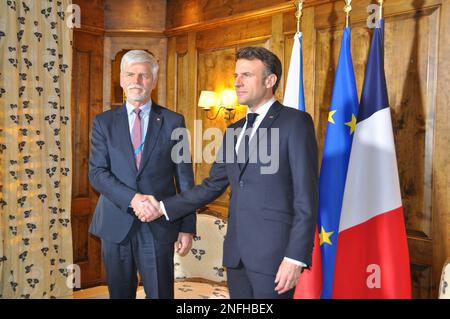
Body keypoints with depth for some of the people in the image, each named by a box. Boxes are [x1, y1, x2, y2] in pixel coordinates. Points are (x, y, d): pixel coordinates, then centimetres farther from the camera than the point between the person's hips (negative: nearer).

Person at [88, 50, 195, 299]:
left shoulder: (173, 121, 2)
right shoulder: (104, 122, 5)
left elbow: (184, 178, 1)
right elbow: (96, 172, -3)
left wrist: (187, 227, -1)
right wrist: (132, 199, -19)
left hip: (159, 225, -1)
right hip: (115, 224, 2)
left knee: (161, 293, 6)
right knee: (119, 294, 15)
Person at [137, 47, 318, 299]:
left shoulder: (295, 122, -6)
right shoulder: (234, 130, 14)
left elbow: (307, 195, -12)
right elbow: (213, 186, 15)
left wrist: (296, 257, -16)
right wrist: (164, 208, 7)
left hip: (274, 250, -6)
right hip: (236, 251, 6)